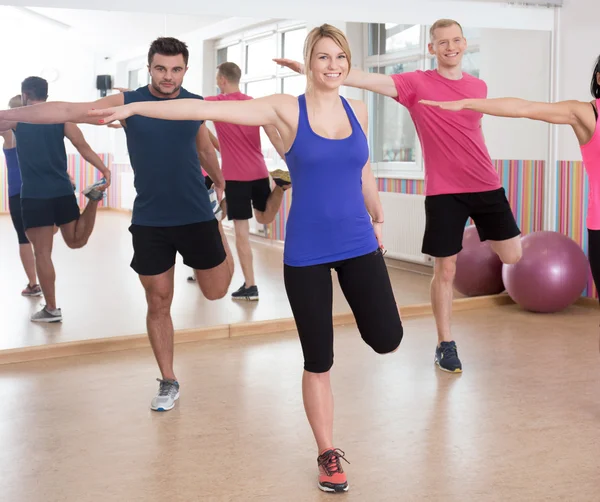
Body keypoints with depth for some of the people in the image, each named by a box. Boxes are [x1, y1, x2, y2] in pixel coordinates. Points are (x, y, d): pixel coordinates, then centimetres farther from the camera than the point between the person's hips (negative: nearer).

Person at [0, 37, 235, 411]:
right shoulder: (127, 103, -6)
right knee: (158, 302, 6)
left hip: (196, 216, 1)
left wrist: (220, 185, 31)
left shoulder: (196, 105, 0)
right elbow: (68, 111, -13)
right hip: (149, 221, -1)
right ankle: (168, 382, 21)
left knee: (216, 292, 9)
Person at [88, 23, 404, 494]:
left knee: (387, 340, -3)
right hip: (306, 252, -3)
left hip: (359, 244, 3)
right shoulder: (285, 109, -7)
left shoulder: (358, 110, 4)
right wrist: (134, 107, -17)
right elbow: (207, 109, -13)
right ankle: (328, 454, 23)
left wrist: (378, 218, 31)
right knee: (318, 361, 4)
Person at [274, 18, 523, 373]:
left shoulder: (479, 87, 8)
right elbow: (369, 80, -17)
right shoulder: (417, 84, -6)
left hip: (486, 185, 4)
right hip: (444, 191, -4)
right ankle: (445, 345, 16)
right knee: (445, 270, 1)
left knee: (513, 256, 7)